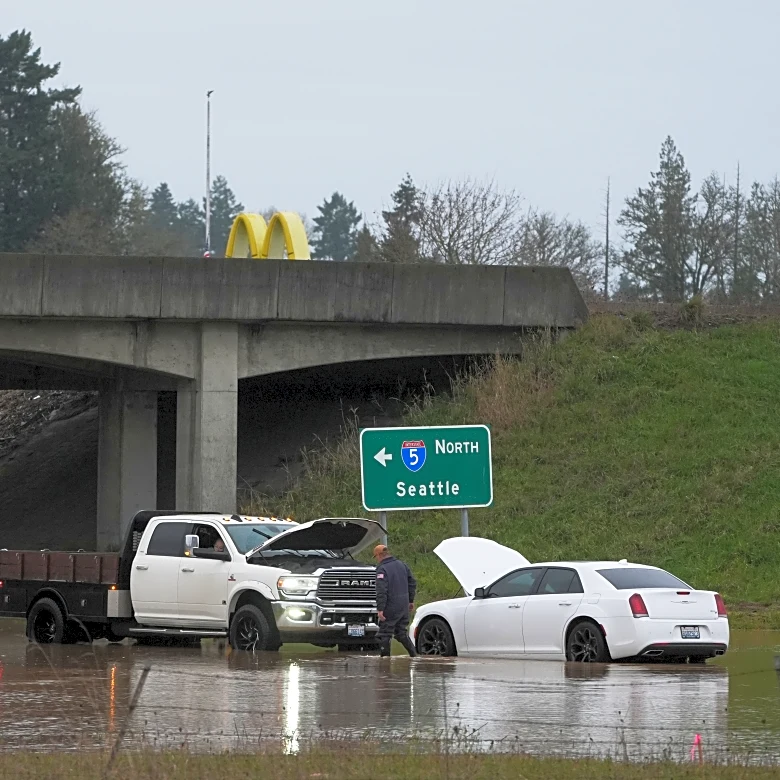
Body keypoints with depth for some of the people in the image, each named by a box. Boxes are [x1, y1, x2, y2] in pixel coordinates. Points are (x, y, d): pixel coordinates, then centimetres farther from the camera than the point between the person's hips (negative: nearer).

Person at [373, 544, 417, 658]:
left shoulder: (382, 569, -13)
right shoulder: (402, 565, 11)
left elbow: (381, 591, -21)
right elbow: (412, 582, 17)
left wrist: (380, 609, -21)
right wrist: (411, 600, 23)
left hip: (391, 608, -7)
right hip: (404, 606, 7)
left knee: (385, 634, 1)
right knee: (402, 632, 17)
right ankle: (413, 654, 10)